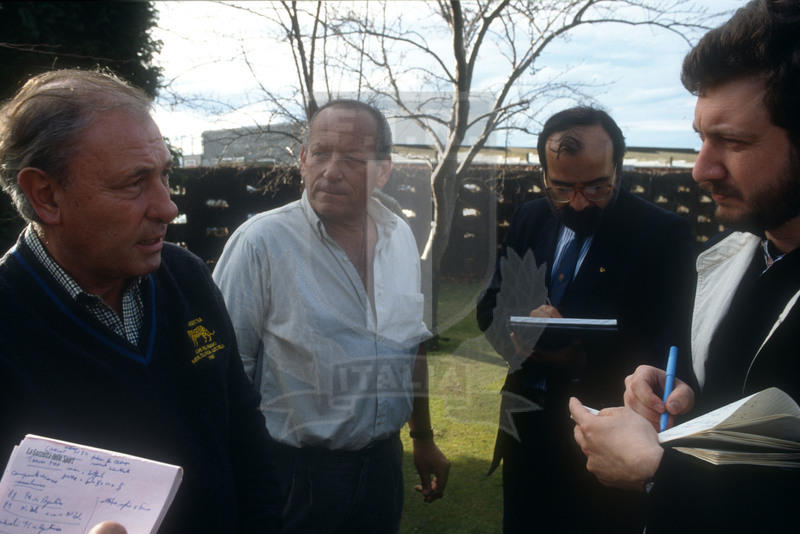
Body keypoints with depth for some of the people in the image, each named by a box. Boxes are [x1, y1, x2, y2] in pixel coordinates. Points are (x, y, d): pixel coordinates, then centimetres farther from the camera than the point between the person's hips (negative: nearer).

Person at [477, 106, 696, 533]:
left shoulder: (663, 234, -13)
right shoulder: (529, 219, 2)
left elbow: (661, 348, -15)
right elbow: (489, 308, 4)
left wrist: (583, 360, -33)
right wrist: (524, 327, -18)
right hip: (527, 425, 5)